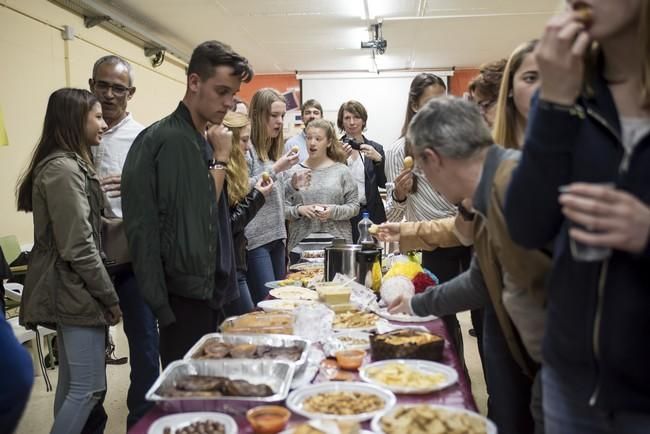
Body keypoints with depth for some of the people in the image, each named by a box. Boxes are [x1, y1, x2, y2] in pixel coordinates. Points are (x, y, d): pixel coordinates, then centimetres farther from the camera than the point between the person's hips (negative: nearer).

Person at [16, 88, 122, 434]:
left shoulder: (68, 164, 13)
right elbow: (79, 247, -21)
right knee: (88, 387, -3)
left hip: (67, 289, 10)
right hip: (76, 291, -10)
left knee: (71, 382, 17)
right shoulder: (63, 169, -18)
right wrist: (110, 298, -14)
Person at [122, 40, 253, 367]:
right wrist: (221, 159, -9)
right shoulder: (167, 139, -15)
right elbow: (198, 212, -15)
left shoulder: (205, 140, 11)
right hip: (185, 295, -9)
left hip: (209, 288, 9)